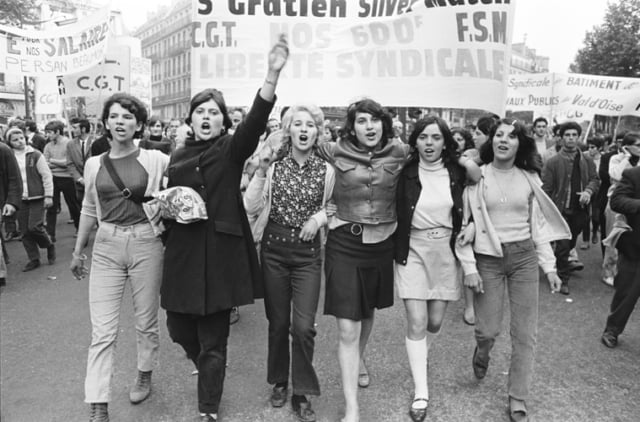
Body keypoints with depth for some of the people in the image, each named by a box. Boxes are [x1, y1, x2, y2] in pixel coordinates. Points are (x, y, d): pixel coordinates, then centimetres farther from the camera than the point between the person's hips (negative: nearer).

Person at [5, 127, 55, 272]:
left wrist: (48, 195, -8)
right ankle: (34, 259, 18)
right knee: (25, 231, 5)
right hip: (20, 199, 3)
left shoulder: (35, 154, -4)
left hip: (37, 197, -3)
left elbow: (47, 175, -4)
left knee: (34, 226, -11)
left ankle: (50, 246, 17)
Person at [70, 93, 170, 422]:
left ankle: (145, 375, 40)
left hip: (145, 243, -2)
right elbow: (89, 210, 15)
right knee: (102, 330, 0)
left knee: (146, 321, 14)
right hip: (106, 246, 2)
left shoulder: (155, 160, -4)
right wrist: (78, 251, 19)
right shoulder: (94, 164, 5)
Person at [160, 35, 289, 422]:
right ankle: (209, 370, 48)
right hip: (183, 252, 5)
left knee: (213, 338, 2)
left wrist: (272, 75, -34)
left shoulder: (232, 149, -3)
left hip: (220, 252, -5)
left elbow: (256, 121, -22)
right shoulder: (178, 157, 11)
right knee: (180, 328, 15)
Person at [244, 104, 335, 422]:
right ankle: (279, 382, 34)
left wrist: (318, 217, -8)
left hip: (308, 253, -1)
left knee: (303, 327, -6)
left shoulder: (326, 170, -1)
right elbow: (252, 208, -7)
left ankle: (302, 395, 13)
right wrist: (261, 170, -15)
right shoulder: (274, 167, 0)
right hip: (274, 250, 1)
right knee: (278, 322, 11)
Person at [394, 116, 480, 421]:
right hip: (412, 250, -2)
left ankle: (418, 362, 42)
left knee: (435, 321, 11)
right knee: (417, 322, -5)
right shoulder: (405, 172, -8)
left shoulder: (457, 172, -2)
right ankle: (421, 392, 6)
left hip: (446, 250, 3)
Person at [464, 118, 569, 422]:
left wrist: (549, 266, 4)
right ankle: (482, 352, 37)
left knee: (525, 333, 4)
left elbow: (539, 223, 8)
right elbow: (465, 223, -3)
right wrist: (468, 268, -9)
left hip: (524, 257, 2)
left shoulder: (529, 178, 4)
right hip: (488, 258, -2)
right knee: (488, 329, -1)